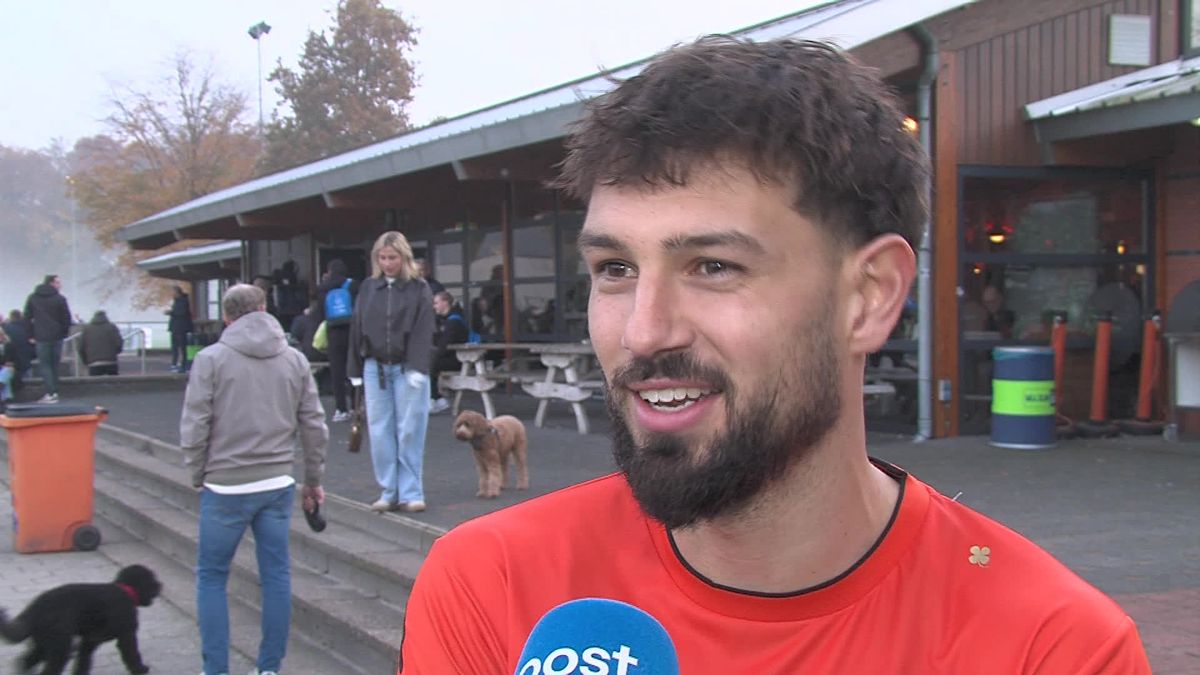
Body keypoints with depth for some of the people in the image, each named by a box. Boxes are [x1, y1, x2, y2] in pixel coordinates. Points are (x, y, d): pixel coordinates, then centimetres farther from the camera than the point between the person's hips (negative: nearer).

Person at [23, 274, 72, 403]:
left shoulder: (32, 298, 5)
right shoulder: (60, 299, -2)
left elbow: (27, 318, 4)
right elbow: (67, 319, -3)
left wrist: (31, 335, 8)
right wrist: (64, 334, 9)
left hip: (41, 338, 0)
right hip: (57, 337, 0)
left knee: (44, 364, 1)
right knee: (54, 364, 12)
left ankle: (51, 393, -10)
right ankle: (54, 392, 11)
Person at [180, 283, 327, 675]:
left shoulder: (211, 359, -6)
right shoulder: (294, 360, 5)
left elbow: (193, 428, -8)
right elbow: (314, 427, 6)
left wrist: (198, 476, 6)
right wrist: (314, 481, 16)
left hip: (226, 487, -3)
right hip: (278, 485, 3)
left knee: (211, 578, 9)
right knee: (276, 576, 10)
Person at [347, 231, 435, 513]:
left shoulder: (418, 288, 0)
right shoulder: (368, 288, 8)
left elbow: (423, 331, -7)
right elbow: (357, 329, 9)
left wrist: (418, 368, -16)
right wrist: (355, 369, 6)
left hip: (407, 368, -3)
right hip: (375, 367, 3)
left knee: (409, 432, -1)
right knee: (379, 432, 3)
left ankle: (410, 493, 7)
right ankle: (389, 492, 11)